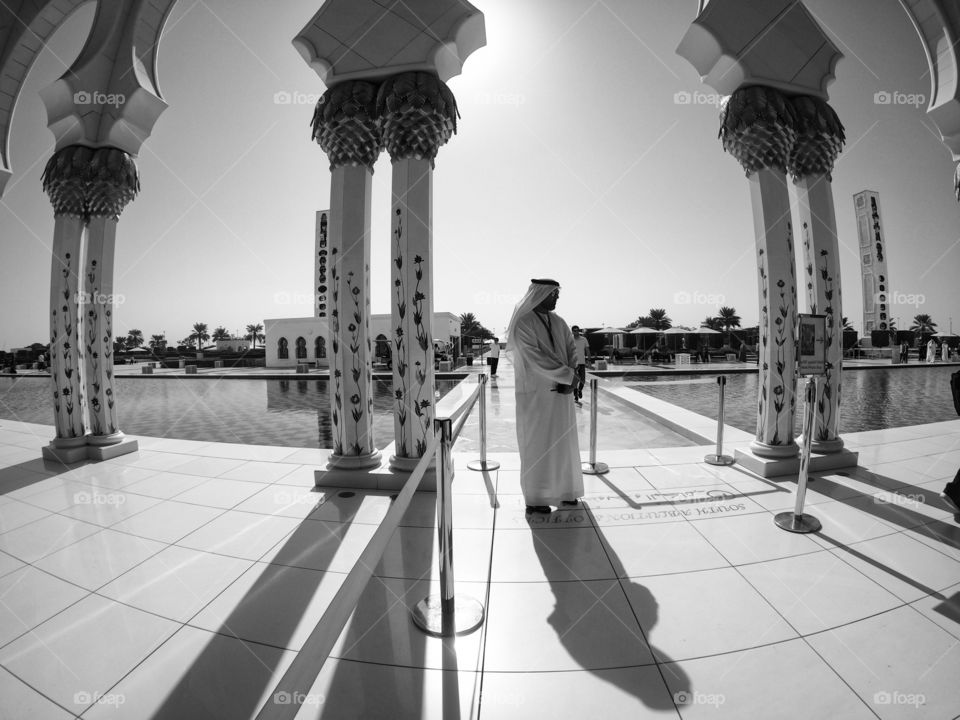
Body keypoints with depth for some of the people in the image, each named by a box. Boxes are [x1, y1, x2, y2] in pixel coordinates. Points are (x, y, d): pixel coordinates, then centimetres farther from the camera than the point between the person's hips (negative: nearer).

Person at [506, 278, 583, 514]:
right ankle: (535, 499, 19)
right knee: (537, 444, 4)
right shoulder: (523, 323, -13)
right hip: (535, 394, -6)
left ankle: (563, 490, 32)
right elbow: (536, 359, -22)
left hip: (560, 392, 7)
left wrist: (570, 382, -13)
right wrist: (570, 375, -18)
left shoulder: (558, 322, 9)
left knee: (562, 441, 14)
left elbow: (572, 350, 4)